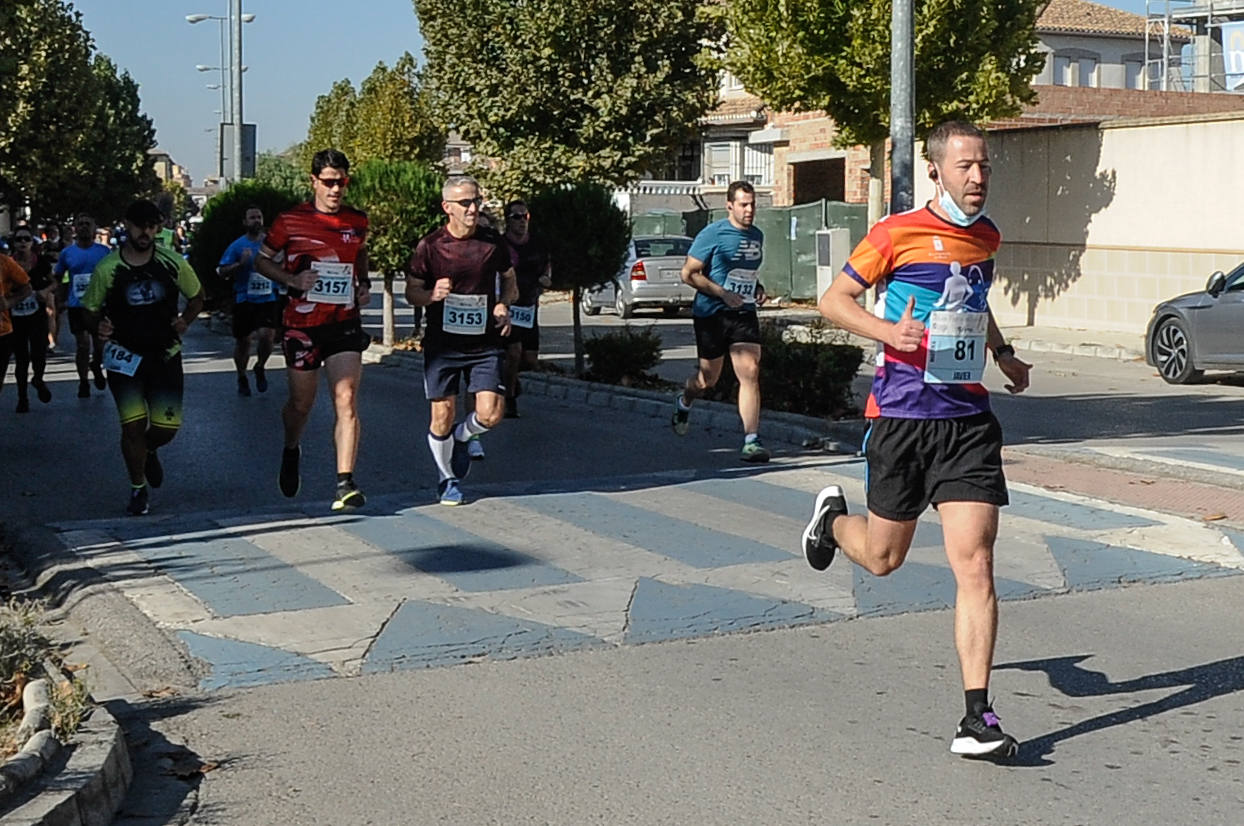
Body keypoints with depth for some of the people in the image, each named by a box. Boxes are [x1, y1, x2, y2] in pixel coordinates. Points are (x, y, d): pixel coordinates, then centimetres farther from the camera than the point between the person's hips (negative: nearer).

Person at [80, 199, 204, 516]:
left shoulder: (173, 264, -3)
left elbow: (197, 297, 12)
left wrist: (184, 321, -6)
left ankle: (149, 452, 37)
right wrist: (100, 325, -16)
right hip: (125, 356, -1)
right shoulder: (107, 269, -6)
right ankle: (138, 488, 13)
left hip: (165, 355, 2)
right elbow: (90, 310, 5)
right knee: (133, 425, -9)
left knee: (167, 427, -1)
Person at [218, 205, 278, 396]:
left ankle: (260, 368, 13)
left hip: (268, 298, 1)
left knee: (267, 335, -16)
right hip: (244, 299, 0)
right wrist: (241, 264, -17)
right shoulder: (237, 246, 0)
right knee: (243, 341, 6)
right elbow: (222, 271, -3)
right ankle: (242, 378, 27)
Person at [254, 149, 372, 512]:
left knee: (346, 400, -12)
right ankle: (291, 450, 45)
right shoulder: (290, 221, -4)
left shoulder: (357, 221, 6)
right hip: (302, 325, -1)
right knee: (301, 403, 11)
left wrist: (364, 284, 9)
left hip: (345, 322, 1)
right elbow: (262, 261, 5)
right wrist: (292, 280, -12)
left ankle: (345, 484, -15)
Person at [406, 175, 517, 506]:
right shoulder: (429, 246, -5)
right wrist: (432, 295, -18)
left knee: (491, 414, -10)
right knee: (442, 417, 2)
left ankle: (461, 437, 25)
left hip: (485, 343, 1)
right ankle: (447, 479, 25)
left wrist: (504, 305, -3)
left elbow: (510, 281, 17)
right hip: (442, 343, -1)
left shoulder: (493, 242, 1)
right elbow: (411, 292, 4)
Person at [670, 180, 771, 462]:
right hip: (711, 314, -4)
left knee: (750, 372, -12)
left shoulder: (757, 236, 11)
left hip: (743, 314, 4)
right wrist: (723, 294, -16)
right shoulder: (713, 234, -9)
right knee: (708, 379, 8)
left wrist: (757, 288, 7)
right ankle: (683, 402, 44)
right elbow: (689, 274, -9)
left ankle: (751, 441, -13)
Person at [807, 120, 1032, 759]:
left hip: (968, 421, 3)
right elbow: (833, 299, -3)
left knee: (975, 566, -8)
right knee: (883, 557, 11)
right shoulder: (898, 233, -7)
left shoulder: (986, 236, 11)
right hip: (901, 415, -3)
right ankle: (833, 517, 47)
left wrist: (1004, 356, 24)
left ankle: (976, 716, -5)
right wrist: (890, 332, -19)